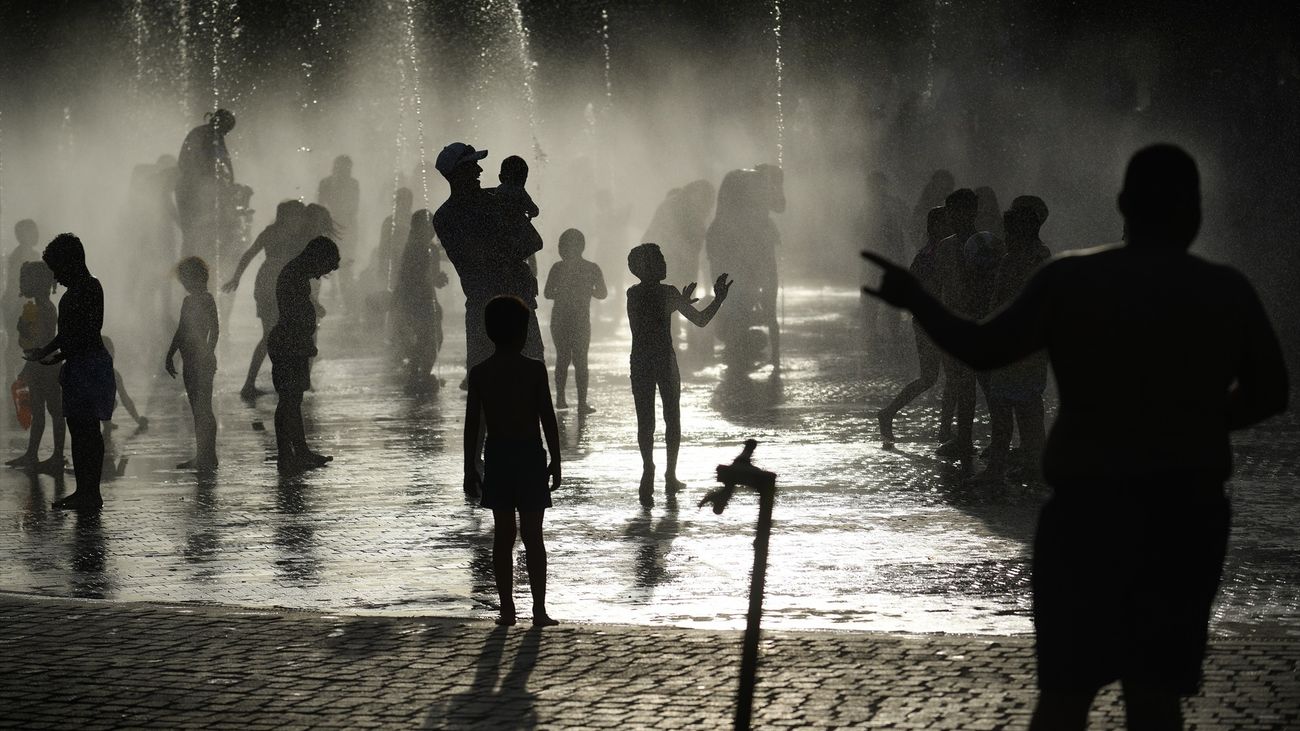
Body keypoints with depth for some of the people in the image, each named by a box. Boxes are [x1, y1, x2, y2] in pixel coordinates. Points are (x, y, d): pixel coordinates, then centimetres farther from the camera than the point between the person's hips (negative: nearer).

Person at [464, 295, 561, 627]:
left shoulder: (479, 373, 0)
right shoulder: (534, 369, -7)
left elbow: (472, 424, 1)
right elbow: (548, 419, -6)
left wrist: (470, 469, 7)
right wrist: (555, 462, 2)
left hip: (496, 455, 2)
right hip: (529, 454, -2)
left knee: (503, 535, 8)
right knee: (533, 535, 1)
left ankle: (507, 609, 8)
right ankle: (539, 610, 0)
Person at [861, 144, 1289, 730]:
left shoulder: (1071, 280, -6)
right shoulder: (1228, 291, 0)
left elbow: (983, 349, -5)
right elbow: (1269, 394, 6)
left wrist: (916, 301, 9)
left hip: (1088, 508, -1)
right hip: (1189, 511, 1)